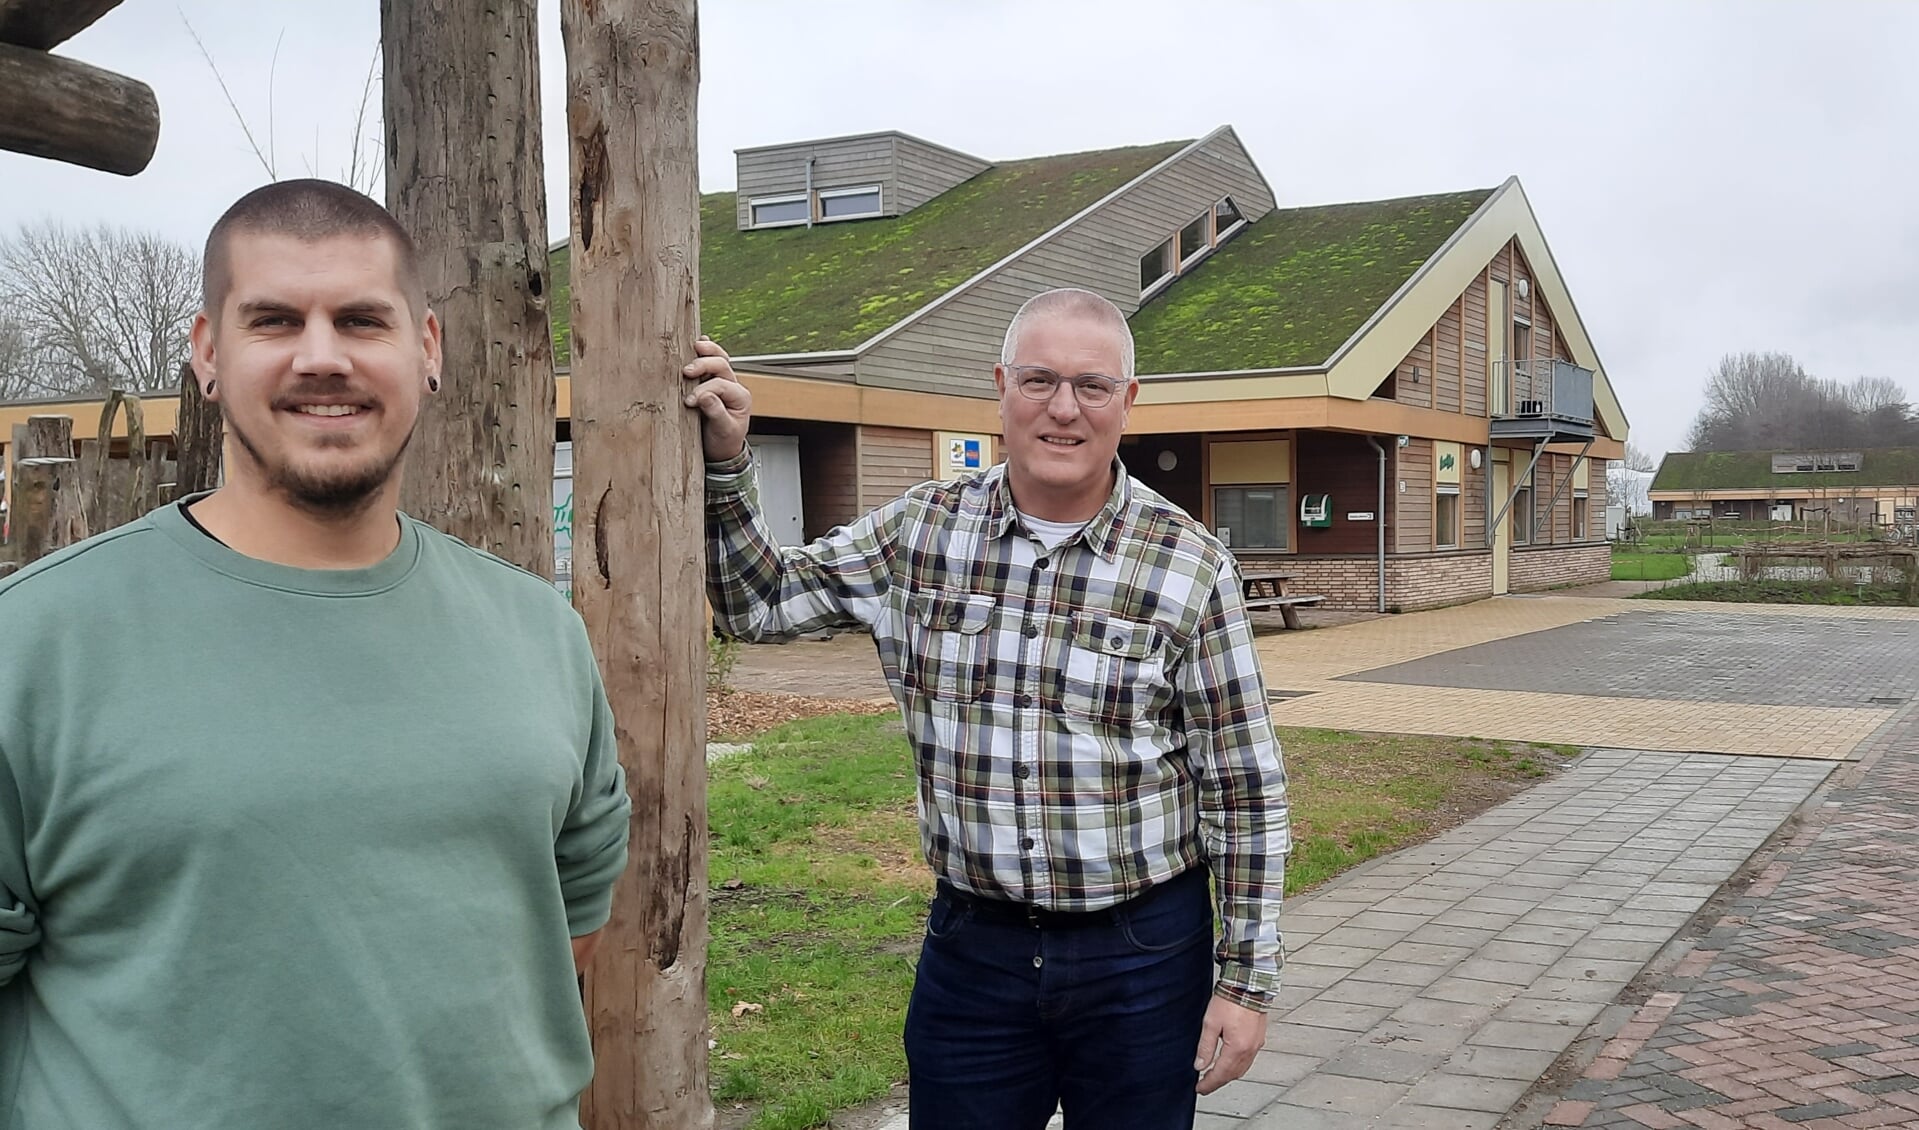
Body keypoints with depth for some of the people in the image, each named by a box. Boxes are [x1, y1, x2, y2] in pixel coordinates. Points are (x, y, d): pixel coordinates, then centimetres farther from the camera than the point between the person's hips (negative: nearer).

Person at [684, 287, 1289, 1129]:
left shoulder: (1190, 568, -8)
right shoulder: (920, 531, -1)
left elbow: (1245, 791, -5)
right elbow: (761, 603, 7)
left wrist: (1247, 980, -5)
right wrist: (724, 464, -8)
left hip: (1142, 956, -2)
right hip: (971, 942, 2)